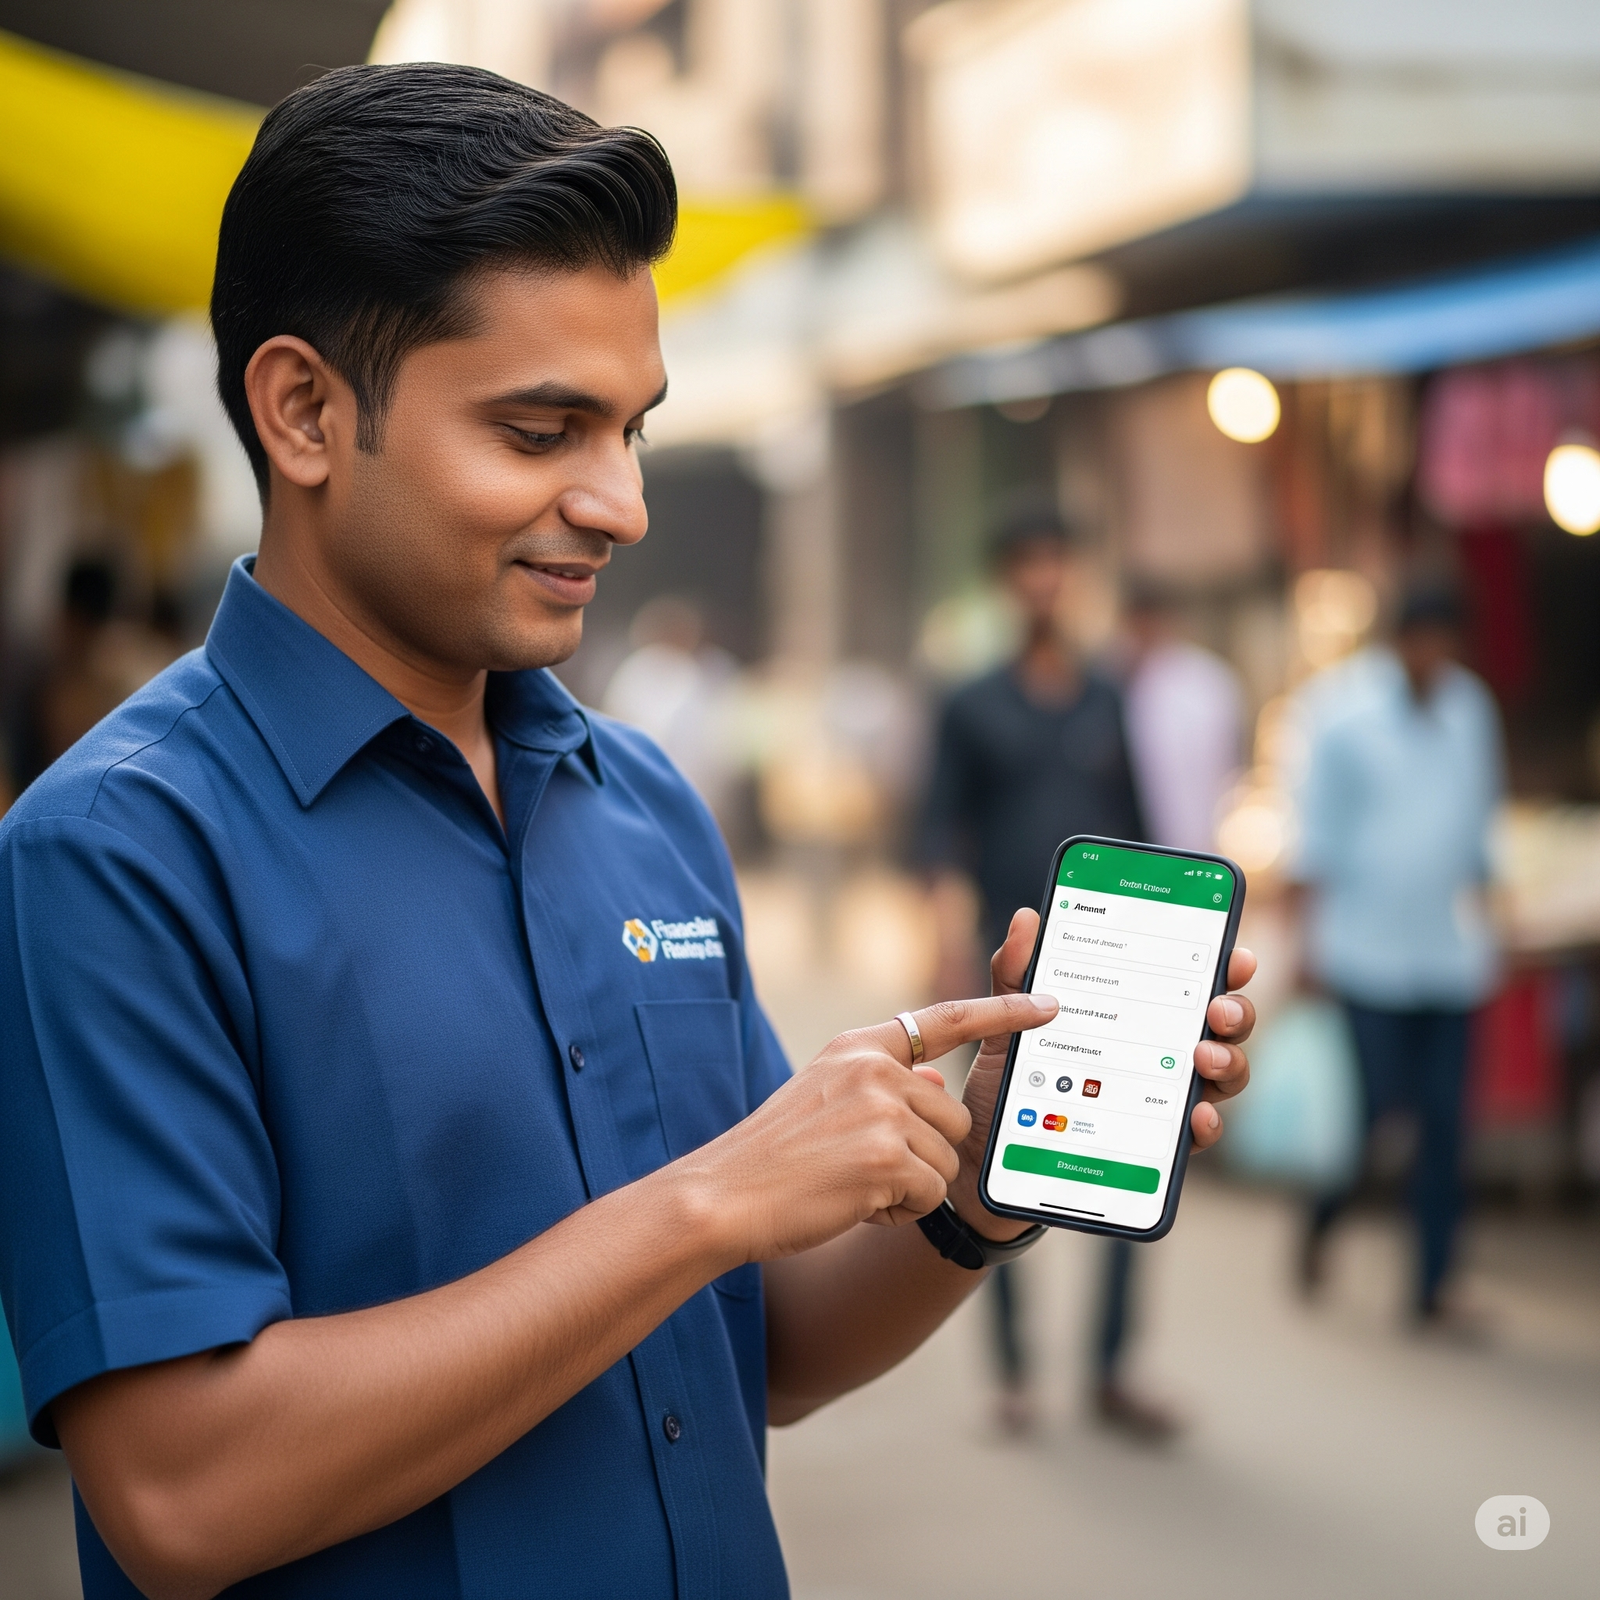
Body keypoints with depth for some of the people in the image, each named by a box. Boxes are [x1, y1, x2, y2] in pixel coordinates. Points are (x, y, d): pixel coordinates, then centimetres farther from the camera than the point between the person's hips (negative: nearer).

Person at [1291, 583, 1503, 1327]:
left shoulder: (1471, 707, 9)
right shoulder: (1345, 709, -4)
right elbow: (1317, 827, -2)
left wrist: (1479, 922, 16)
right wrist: (1314, 932, -5)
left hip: (1448, 952, 4)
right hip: (1366, 950, -4)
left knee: (1443, 1119, 1)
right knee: (1377, 1100, -7)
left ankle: (1432, 1284, 8)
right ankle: (1320, 1218, 22)